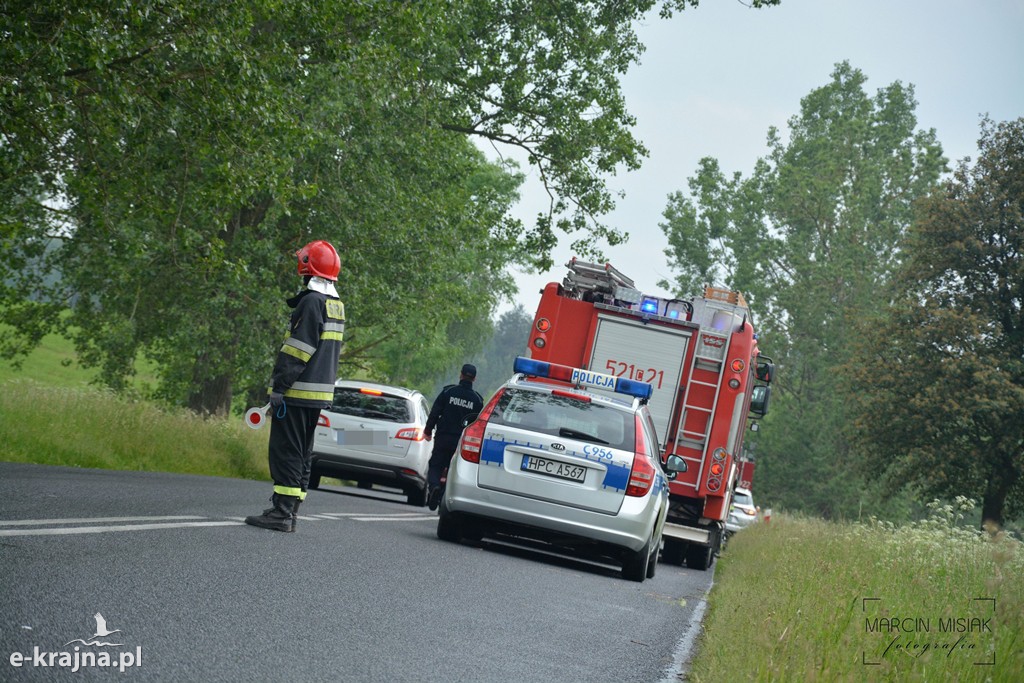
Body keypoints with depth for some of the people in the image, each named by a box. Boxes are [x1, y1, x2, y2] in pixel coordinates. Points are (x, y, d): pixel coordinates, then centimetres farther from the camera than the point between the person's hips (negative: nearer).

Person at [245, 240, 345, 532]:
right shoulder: (337, 306, 15)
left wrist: (280, 385, -17)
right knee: (302, 453, 13)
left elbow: (299, 348, -19)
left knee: (285, 452, -7)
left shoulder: (312, 301, -14)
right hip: (320, 395, 9)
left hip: (297, 392, -9)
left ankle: (282, 512, -9)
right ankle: (289, 510, 17)